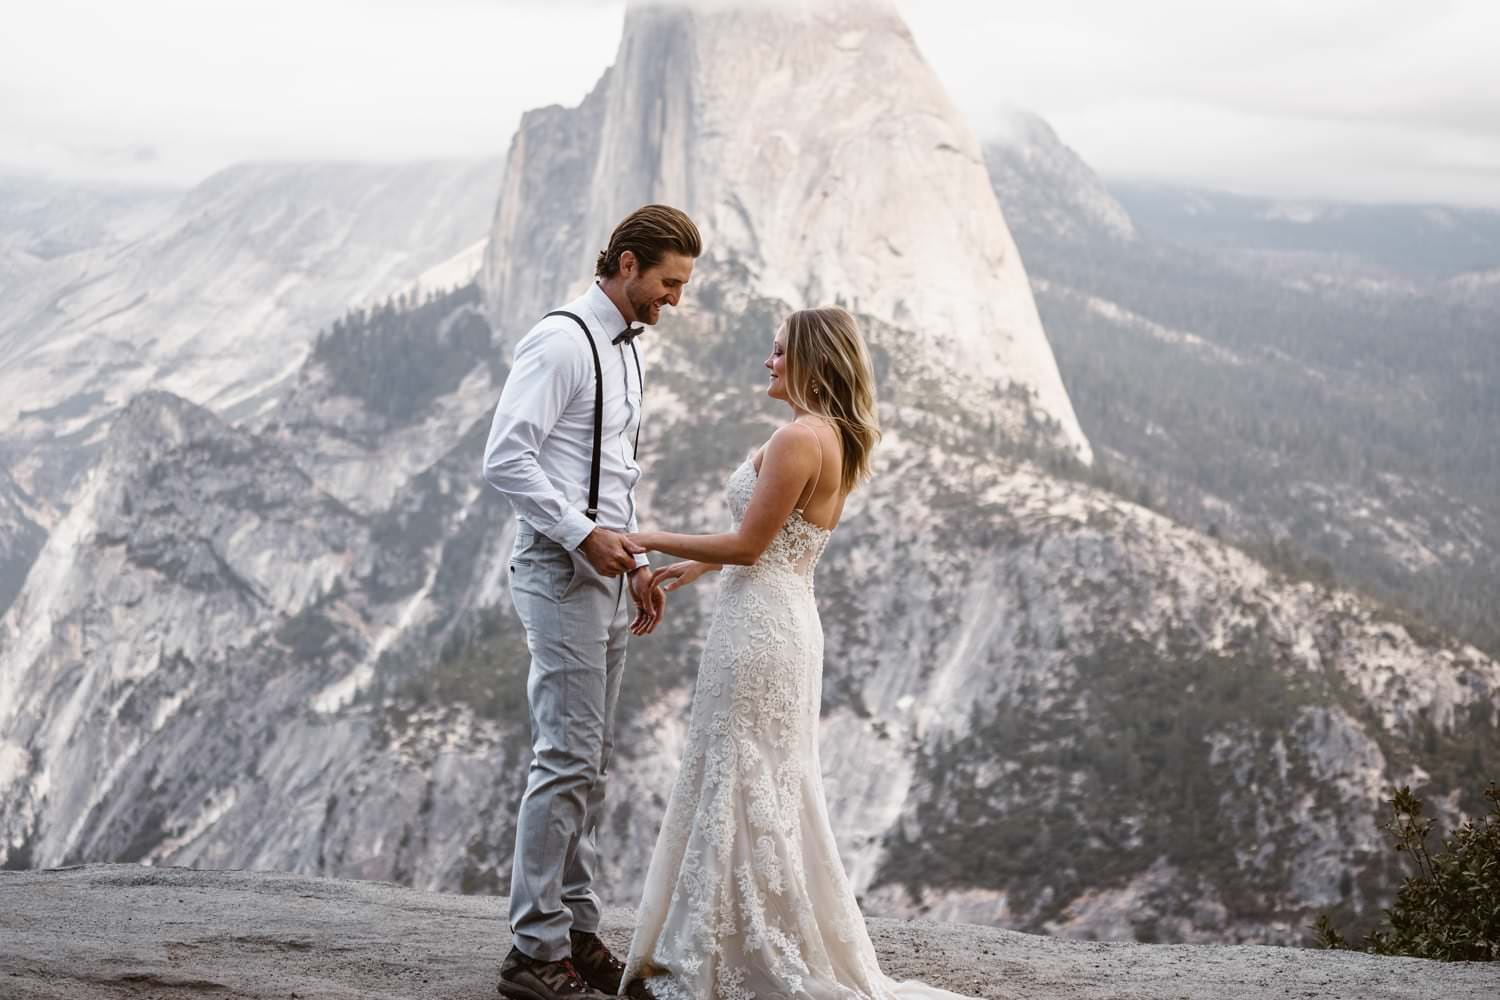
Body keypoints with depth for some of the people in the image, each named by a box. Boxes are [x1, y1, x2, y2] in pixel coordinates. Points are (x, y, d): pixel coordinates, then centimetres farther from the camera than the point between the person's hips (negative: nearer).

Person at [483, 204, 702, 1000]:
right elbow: (505, 458, -20)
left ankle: (577, 934, 18)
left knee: (589, 762, 11)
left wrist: (638, 564, 16)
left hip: (605, 577, 9)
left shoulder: (627, 353, 17)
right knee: (567, 759, -10)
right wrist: (584, 534, -22)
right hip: (562, 575, -9)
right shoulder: (560, 343, -12)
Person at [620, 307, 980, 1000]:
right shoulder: (836, 441, 13)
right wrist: (697, 565, 23)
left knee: (738, 789, -2)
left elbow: (748, 545, -17)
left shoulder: (798, 438, -17)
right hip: (789, 615, 10)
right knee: (774, 790, 15)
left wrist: (653, 541, -8)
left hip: (758, 624, -10)